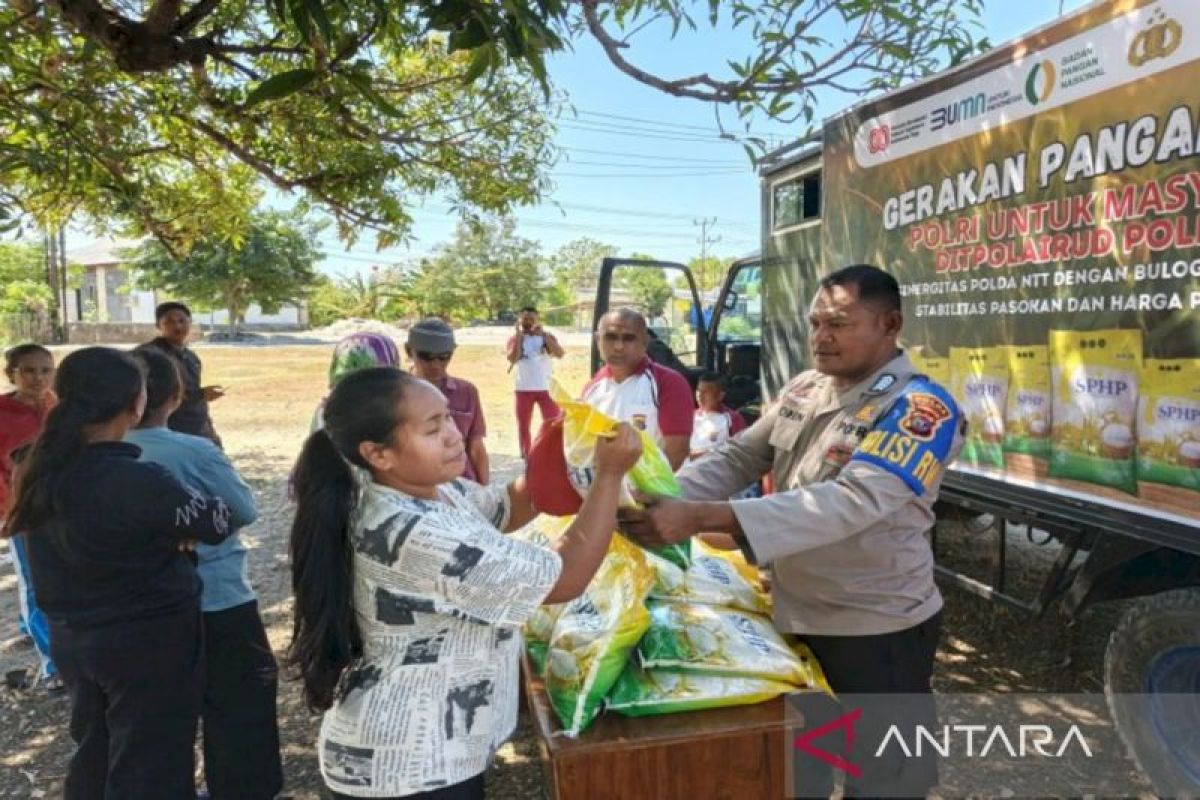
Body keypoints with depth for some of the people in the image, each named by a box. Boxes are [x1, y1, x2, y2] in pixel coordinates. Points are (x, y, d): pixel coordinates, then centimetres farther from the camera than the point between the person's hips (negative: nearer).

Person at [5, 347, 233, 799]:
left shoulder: (44, 473, -6)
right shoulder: (137, 483, -29)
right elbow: (218, 523, -16)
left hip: (71, 639, 7)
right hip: (148, 643, -7)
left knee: (93, 755, 27)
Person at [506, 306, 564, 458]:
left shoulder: (546, 336, 3)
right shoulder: (515, 338, 1)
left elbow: (560, 353, -13)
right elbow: (512, 359, -16)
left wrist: (543, 334, -18)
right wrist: (519, 335, -17)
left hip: (546, 388, 0)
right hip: (524, 389, 0)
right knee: (523, 425, 8)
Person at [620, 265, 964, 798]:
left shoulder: (919, 408, -20)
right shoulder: (802, 390, 3)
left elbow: (853, 501, -34)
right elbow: (737, 457, 3)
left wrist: (699, 518, -42)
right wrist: (666, 498, -18)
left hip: (876, 629, -6)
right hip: (795, 617, 7)